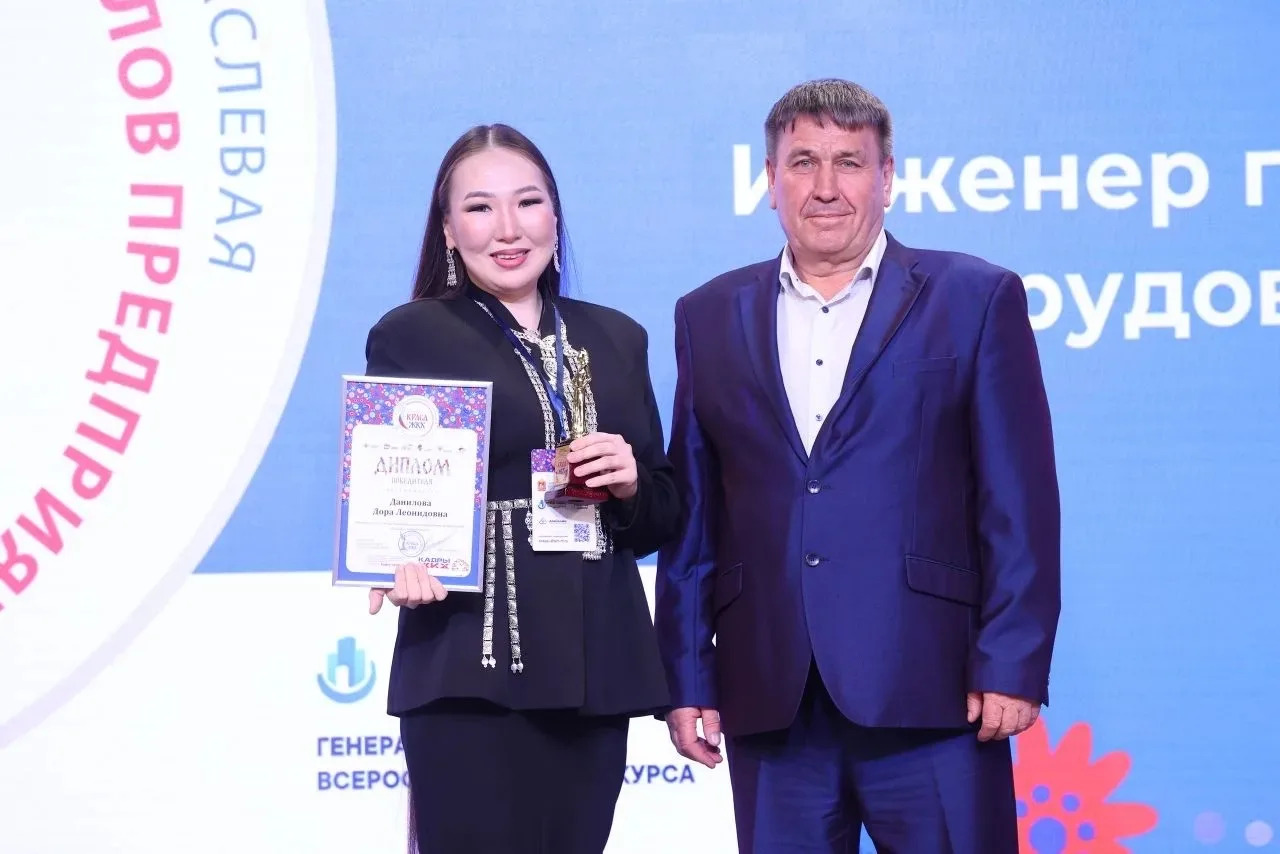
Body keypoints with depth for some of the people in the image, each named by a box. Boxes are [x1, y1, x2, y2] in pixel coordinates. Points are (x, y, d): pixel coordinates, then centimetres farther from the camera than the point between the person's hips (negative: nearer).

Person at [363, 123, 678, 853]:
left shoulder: (615, 338, 15)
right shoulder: (410, 337, 1)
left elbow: (662, 520, 17)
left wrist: (630, 485, -4)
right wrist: (399, 560, -22)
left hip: (597, 669, 4)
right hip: (470, 673, -4)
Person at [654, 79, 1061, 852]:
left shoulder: (975, 300, 4)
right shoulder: (711, 318, 14)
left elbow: (1019, 501, 0)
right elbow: (692, 515, 13)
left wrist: (1012, 665, -7)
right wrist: (687, 676, 7)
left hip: (929, 694, -3)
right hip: (769, 699, 3)